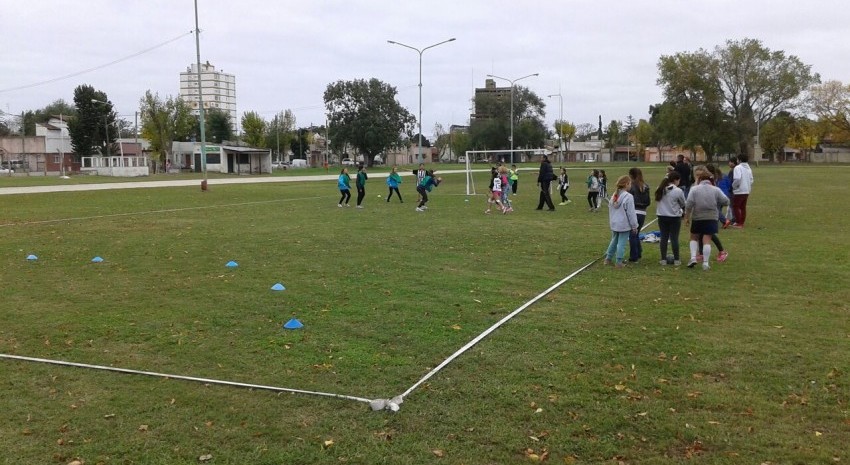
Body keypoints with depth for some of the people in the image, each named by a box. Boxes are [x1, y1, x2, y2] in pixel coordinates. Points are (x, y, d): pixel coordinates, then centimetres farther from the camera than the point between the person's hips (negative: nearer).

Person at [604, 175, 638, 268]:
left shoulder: (614, 196, 6)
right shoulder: (628, 197, -17)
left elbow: (610, 210, 14)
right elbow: (631, 213, -15)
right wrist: (634, 226, -6)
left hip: (614, 224, 7)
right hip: (624, 225, -7)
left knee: (614, 241, 21)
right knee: (622, 243, 0)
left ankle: (608, 259, 26)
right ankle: (618, 262, 4)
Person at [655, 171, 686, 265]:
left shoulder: (660, 190, 2)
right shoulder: (678, 191, -12)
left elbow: (657, 202, 7)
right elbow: (683, 204, 1)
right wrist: (682, 210, 21)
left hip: (662, 216, 4)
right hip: (674, 217, -4)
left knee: (664, 237, 9)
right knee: (674, 238, 2)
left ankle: (663, 259, 12)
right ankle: (676, 260, 8)